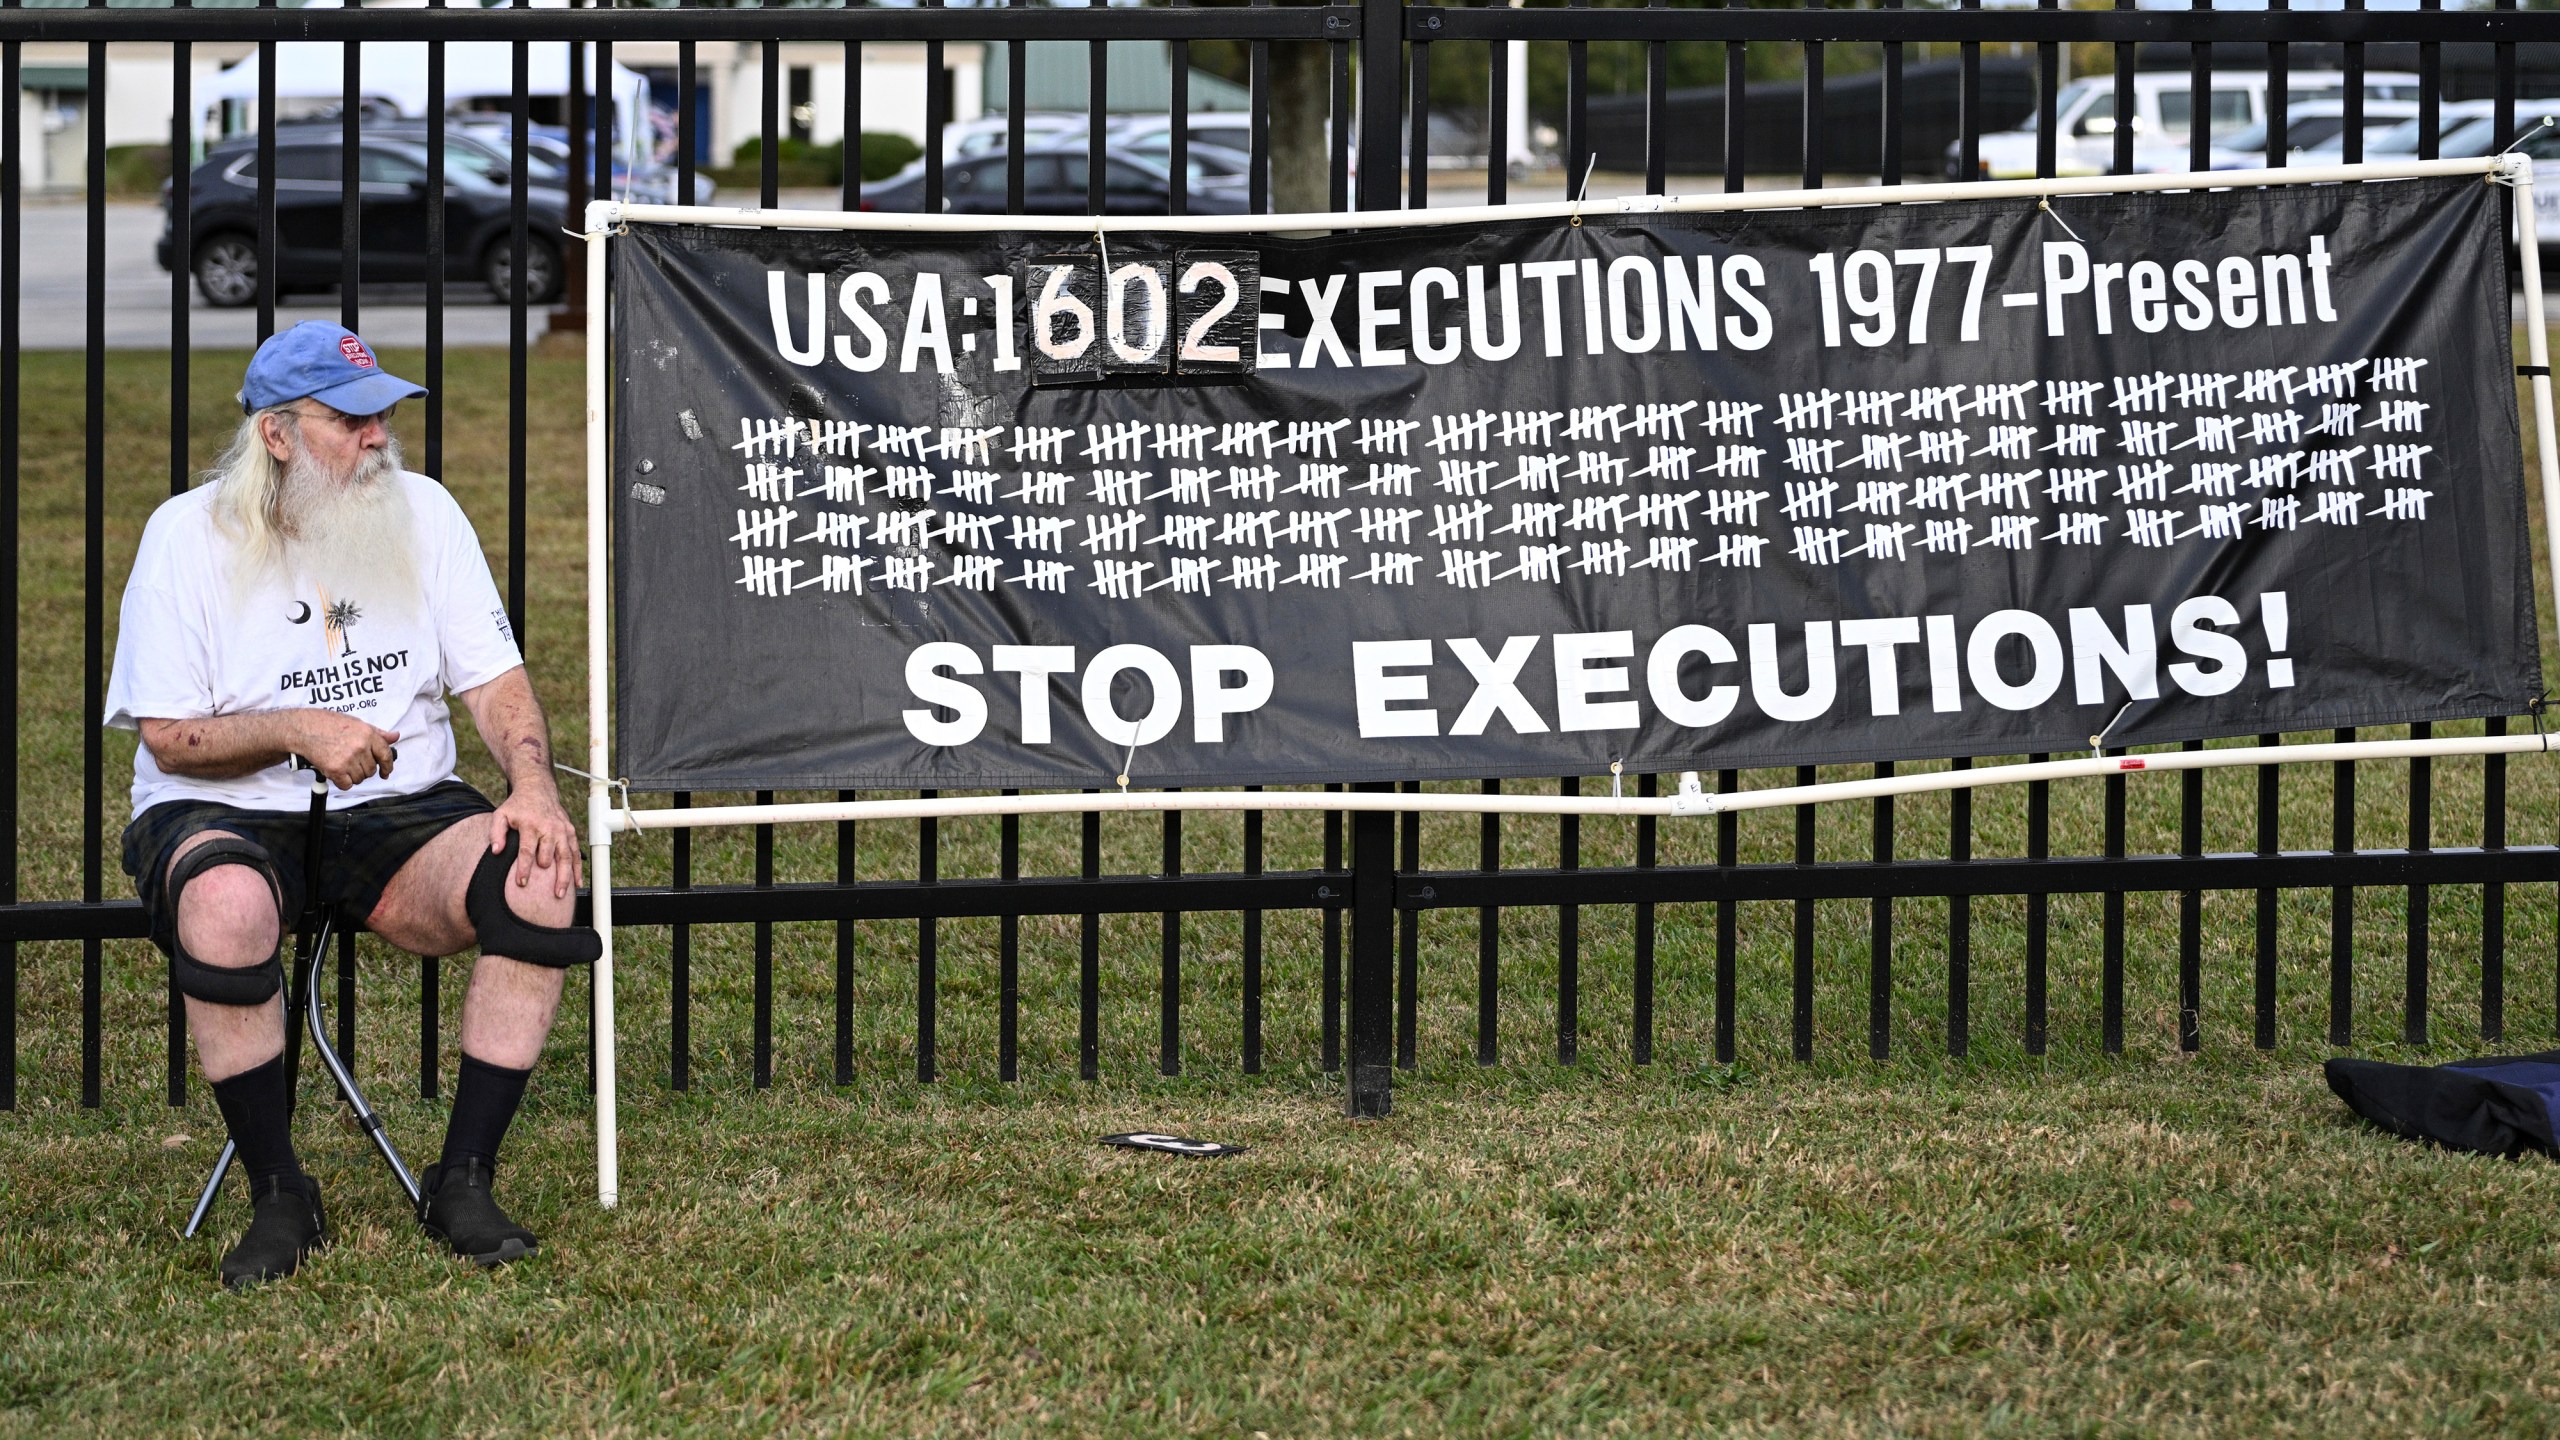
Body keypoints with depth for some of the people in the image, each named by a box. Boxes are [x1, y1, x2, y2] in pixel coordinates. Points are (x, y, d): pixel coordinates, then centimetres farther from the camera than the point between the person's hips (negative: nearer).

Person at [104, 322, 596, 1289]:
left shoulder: (421, 511, 6)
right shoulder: (190, 536, -4)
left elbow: (494, 680, 3)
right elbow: (171, 737, -4)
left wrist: (533, 784, -16)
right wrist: (299, 730, -20)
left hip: (398, 813, 3)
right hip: (227, 814, -3)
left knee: (538, 877, -27)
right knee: (226, 908, -39)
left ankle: (463, 1183, -16)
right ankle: (278, 1196, -20)